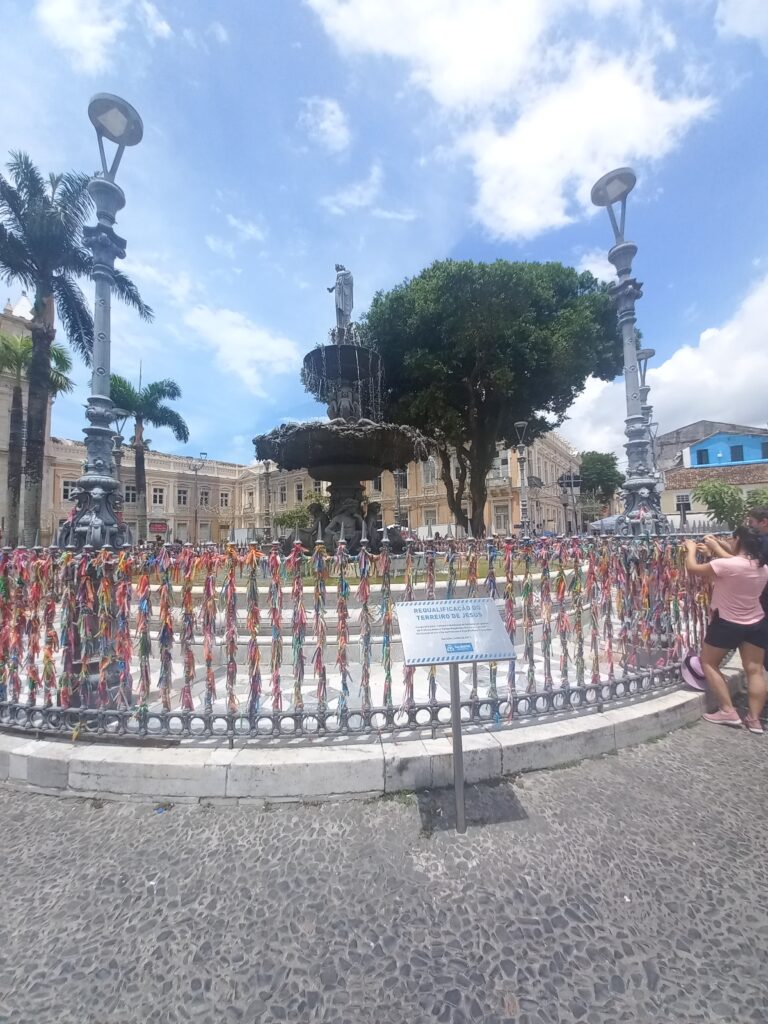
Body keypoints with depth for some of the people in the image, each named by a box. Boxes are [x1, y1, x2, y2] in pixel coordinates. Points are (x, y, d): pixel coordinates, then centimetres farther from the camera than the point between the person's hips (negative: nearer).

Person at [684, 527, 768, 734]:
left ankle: (728, 711, 11)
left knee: (708, 663, 10)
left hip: (727, 624, -6)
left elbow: (692, 568, -16)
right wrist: (716, 549, 19)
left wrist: (691, 549, 1)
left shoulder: (727, 565, -27)